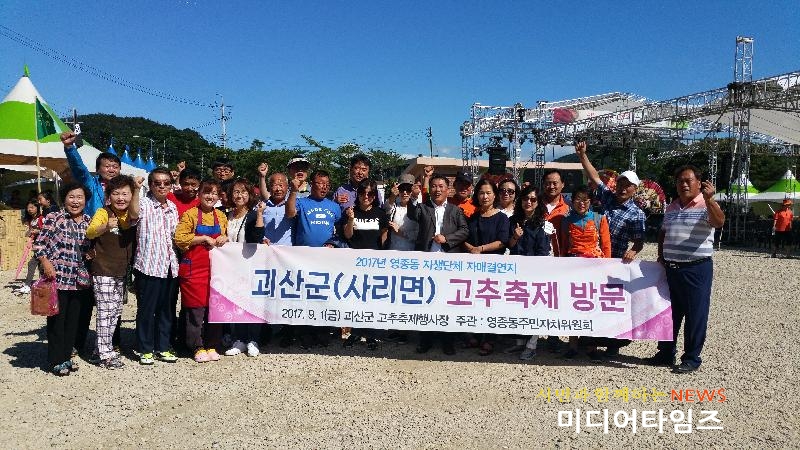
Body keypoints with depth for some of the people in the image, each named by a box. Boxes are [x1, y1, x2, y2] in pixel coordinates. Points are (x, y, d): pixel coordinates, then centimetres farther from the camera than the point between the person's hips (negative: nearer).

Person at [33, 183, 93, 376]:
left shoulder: (89, 221, 8)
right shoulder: (53, 218, -6)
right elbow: (39, 244, -7)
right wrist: (45, 263, -19)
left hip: (80, 280, 5)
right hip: (57, 278, -5)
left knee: (73, 320, 12)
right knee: (57, 320, 3)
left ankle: (66, 356, 25)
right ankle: (56, 360, 13)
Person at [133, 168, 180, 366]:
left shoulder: (173, 207, 13)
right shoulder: (144, 203, -5)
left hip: (170, 266, 6)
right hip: (148, 265, -5)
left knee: (167, 309, 11)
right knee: (146, 309, 3)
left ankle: (163, 347, 23)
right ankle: (146, 350, 15)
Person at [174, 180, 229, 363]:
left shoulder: (221, 216, 12)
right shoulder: (190, 214, -3)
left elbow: (226, 237, 24)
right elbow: (179, 238, -11)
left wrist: (224, 238, 1)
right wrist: (204, 238, -14)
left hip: (215, 267, 4)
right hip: (194, 267, -4)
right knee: (195, 308, -1)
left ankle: (212, 346, 17)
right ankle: (198, 347, 11)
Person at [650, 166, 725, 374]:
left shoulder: (706, 206, -7)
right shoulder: (671, 207, 12)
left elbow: (719, 222, -28)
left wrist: (709, 199, -41)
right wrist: (661, 255, 13)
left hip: (697, 269, -6)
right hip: (671, 269, 7)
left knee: (695, 315, 2)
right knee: (669, 312, 15)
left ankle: (692, 359, 13)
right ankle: (666, 353, 28)